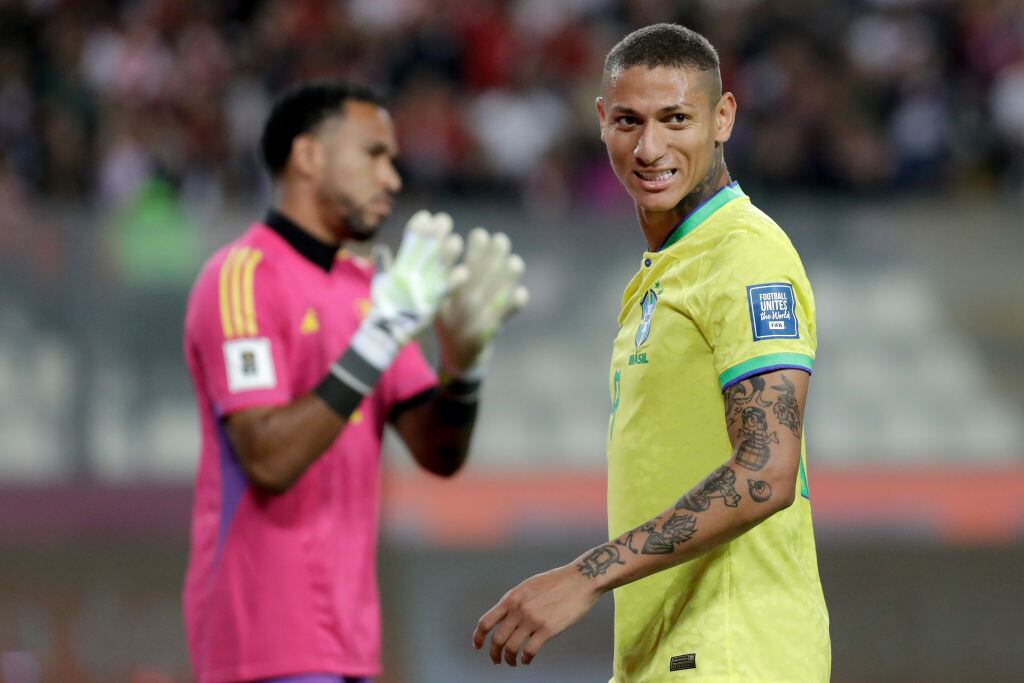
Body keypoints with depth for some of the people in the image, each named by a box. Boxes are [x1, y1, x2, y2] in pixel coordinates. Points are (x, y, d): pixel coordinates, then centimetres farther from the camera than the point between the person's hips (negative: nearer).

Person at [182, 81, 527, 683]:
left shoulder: (366, 286, 17)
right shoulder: (242, 278, -10)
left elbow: (439, 453, 10)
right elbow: (268, 460, -22)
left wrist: (464, 356, -10)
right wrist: (384, 335, -25)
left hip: (344, 632, 9)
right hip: (270, 631, -9)